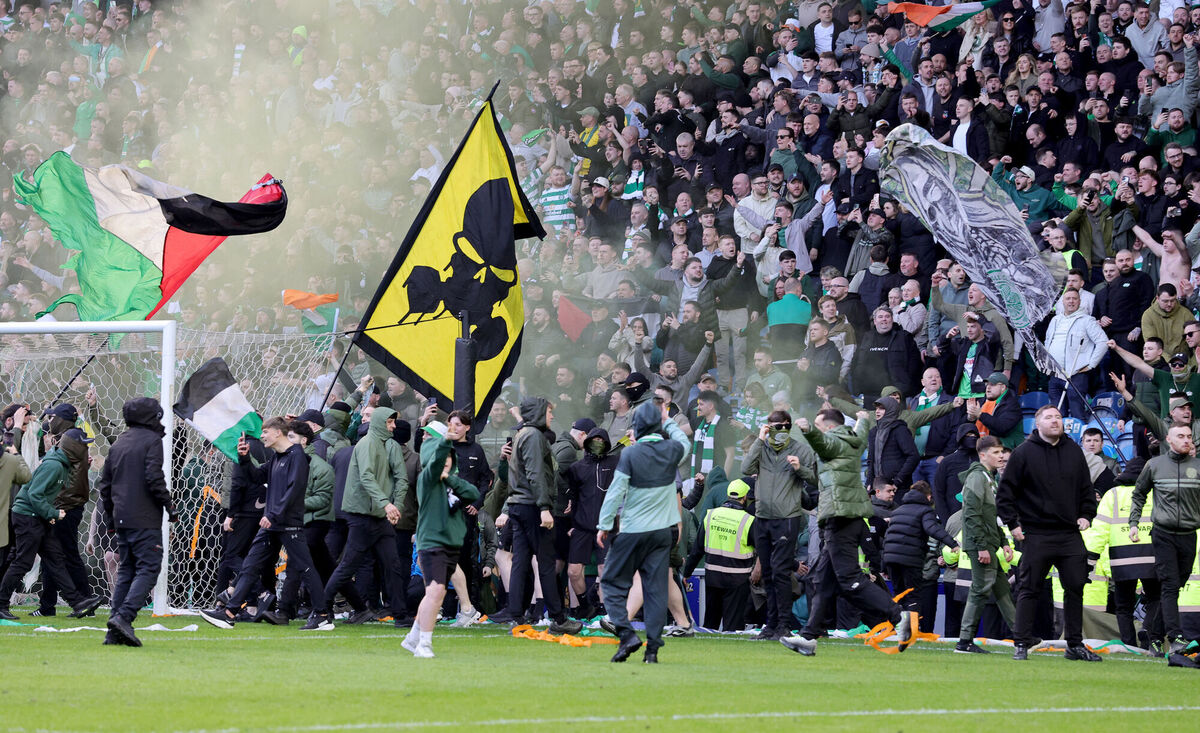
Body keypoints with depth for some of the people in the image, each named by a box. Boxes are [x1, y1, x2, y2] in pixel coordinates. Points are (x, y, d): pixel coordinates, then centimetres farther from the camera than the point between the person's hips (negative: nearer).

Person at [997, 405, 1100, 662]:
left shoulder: (1074, 451, 11)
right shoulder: (1024, 453, -2)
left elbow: (1086, 488, 19)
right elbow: (1005, 491, 0)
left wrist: (1086, 515, 7)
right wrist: (1012, 523, -6)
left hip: (1070, 534, 4)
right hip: (1036, 535, -4)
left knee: (1075, 588, 4)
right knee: (1029, 589, -2)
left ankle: (1075, 645, 12)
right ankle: (1022, 643, 3)